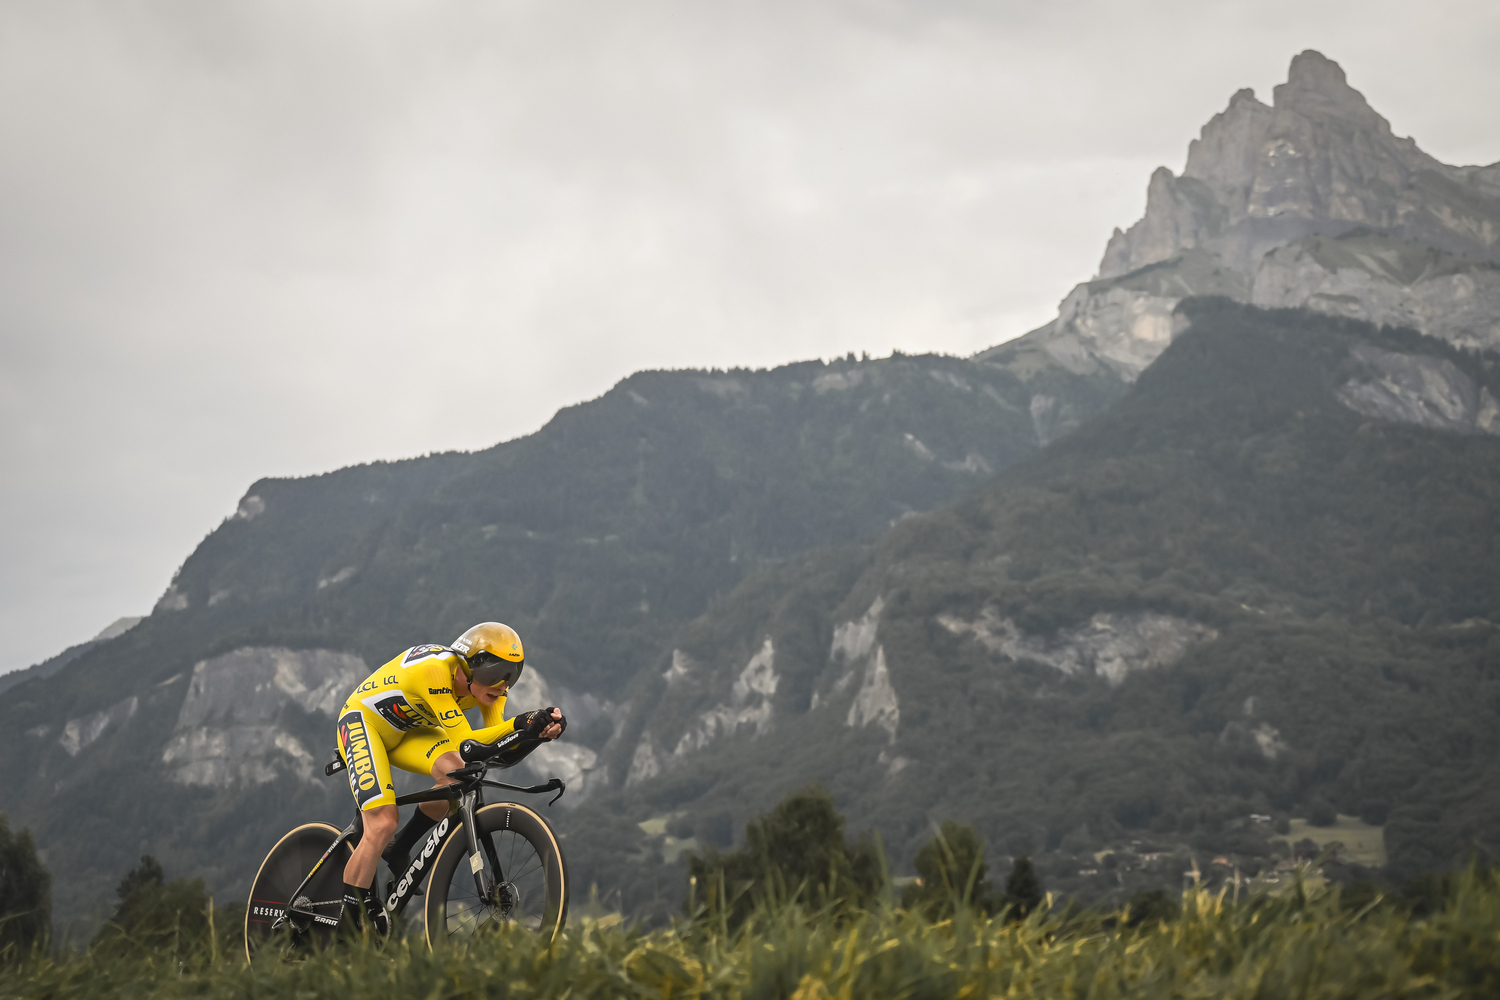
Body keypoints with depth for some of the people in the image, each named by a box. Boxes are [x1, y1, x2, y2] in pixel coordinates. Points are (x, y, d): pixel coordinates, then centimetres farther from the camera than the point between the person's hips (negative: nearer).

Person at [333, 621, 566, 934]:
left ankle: (398, 853, -2)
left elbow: (503, 754, -20)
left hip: (405, 729, 6)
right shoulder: (434, 670, -36)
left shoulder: (488, 682, -15)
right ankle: (347, 923, -8)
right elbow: (465, 745, -39)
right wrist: (521, 724, -48)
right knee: (383, 825, -22)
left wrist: (541, 730, -38)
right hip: (363, 721, -6)